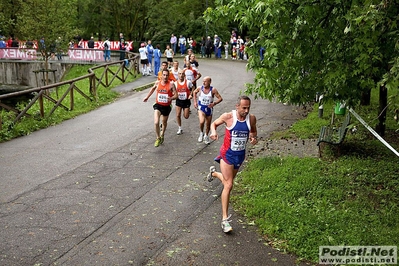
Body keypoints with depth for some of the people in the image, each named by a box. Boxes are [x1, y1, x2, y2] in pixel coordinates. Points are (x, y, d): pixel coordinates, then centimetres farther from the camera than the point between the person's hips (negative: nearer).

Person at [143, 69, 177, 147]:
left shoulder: (171, 84, -13)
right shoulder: (157, 83, -5)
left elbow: (176, 95, -11)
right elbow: (153, 88, 18)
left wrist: (171, 98, -33)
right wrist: (147, 97, 25)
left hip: (167, 106, 0)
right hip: (158, 105, 0)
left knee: (164, 122, 20)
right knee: (156, 122, -18)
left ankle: (162, 135, 47)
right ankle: (158, 138, 1)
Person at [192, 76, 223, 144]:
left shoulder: (213, 90, -16)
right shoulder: (200, 88, -10)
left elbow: (220, 98, -11)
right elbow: (194, 92, 13)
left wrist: (214, 103, -28)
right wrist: (195, 101, 6)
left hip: (209, 109, 1)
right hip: (201, 108, -1)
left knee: (208, 125, 15)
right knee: (202, 122, -26)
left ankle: (206, 136, 43)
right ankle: (201, 133, 4)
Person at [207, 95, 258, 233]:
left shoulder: (251, 118, -7)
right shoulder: (228, 117, -16)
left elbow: (253, 131, 12)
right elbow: (214, 123, 1)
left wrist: (254, 138, -11)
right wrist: (213, 132, -21)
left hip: (240, 155, 5)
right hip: (227, 154, -5)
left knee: (227, 182, 22)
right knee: (228, 185, -10)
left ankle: (213, 173, 56)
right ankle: (225, 219, -3)